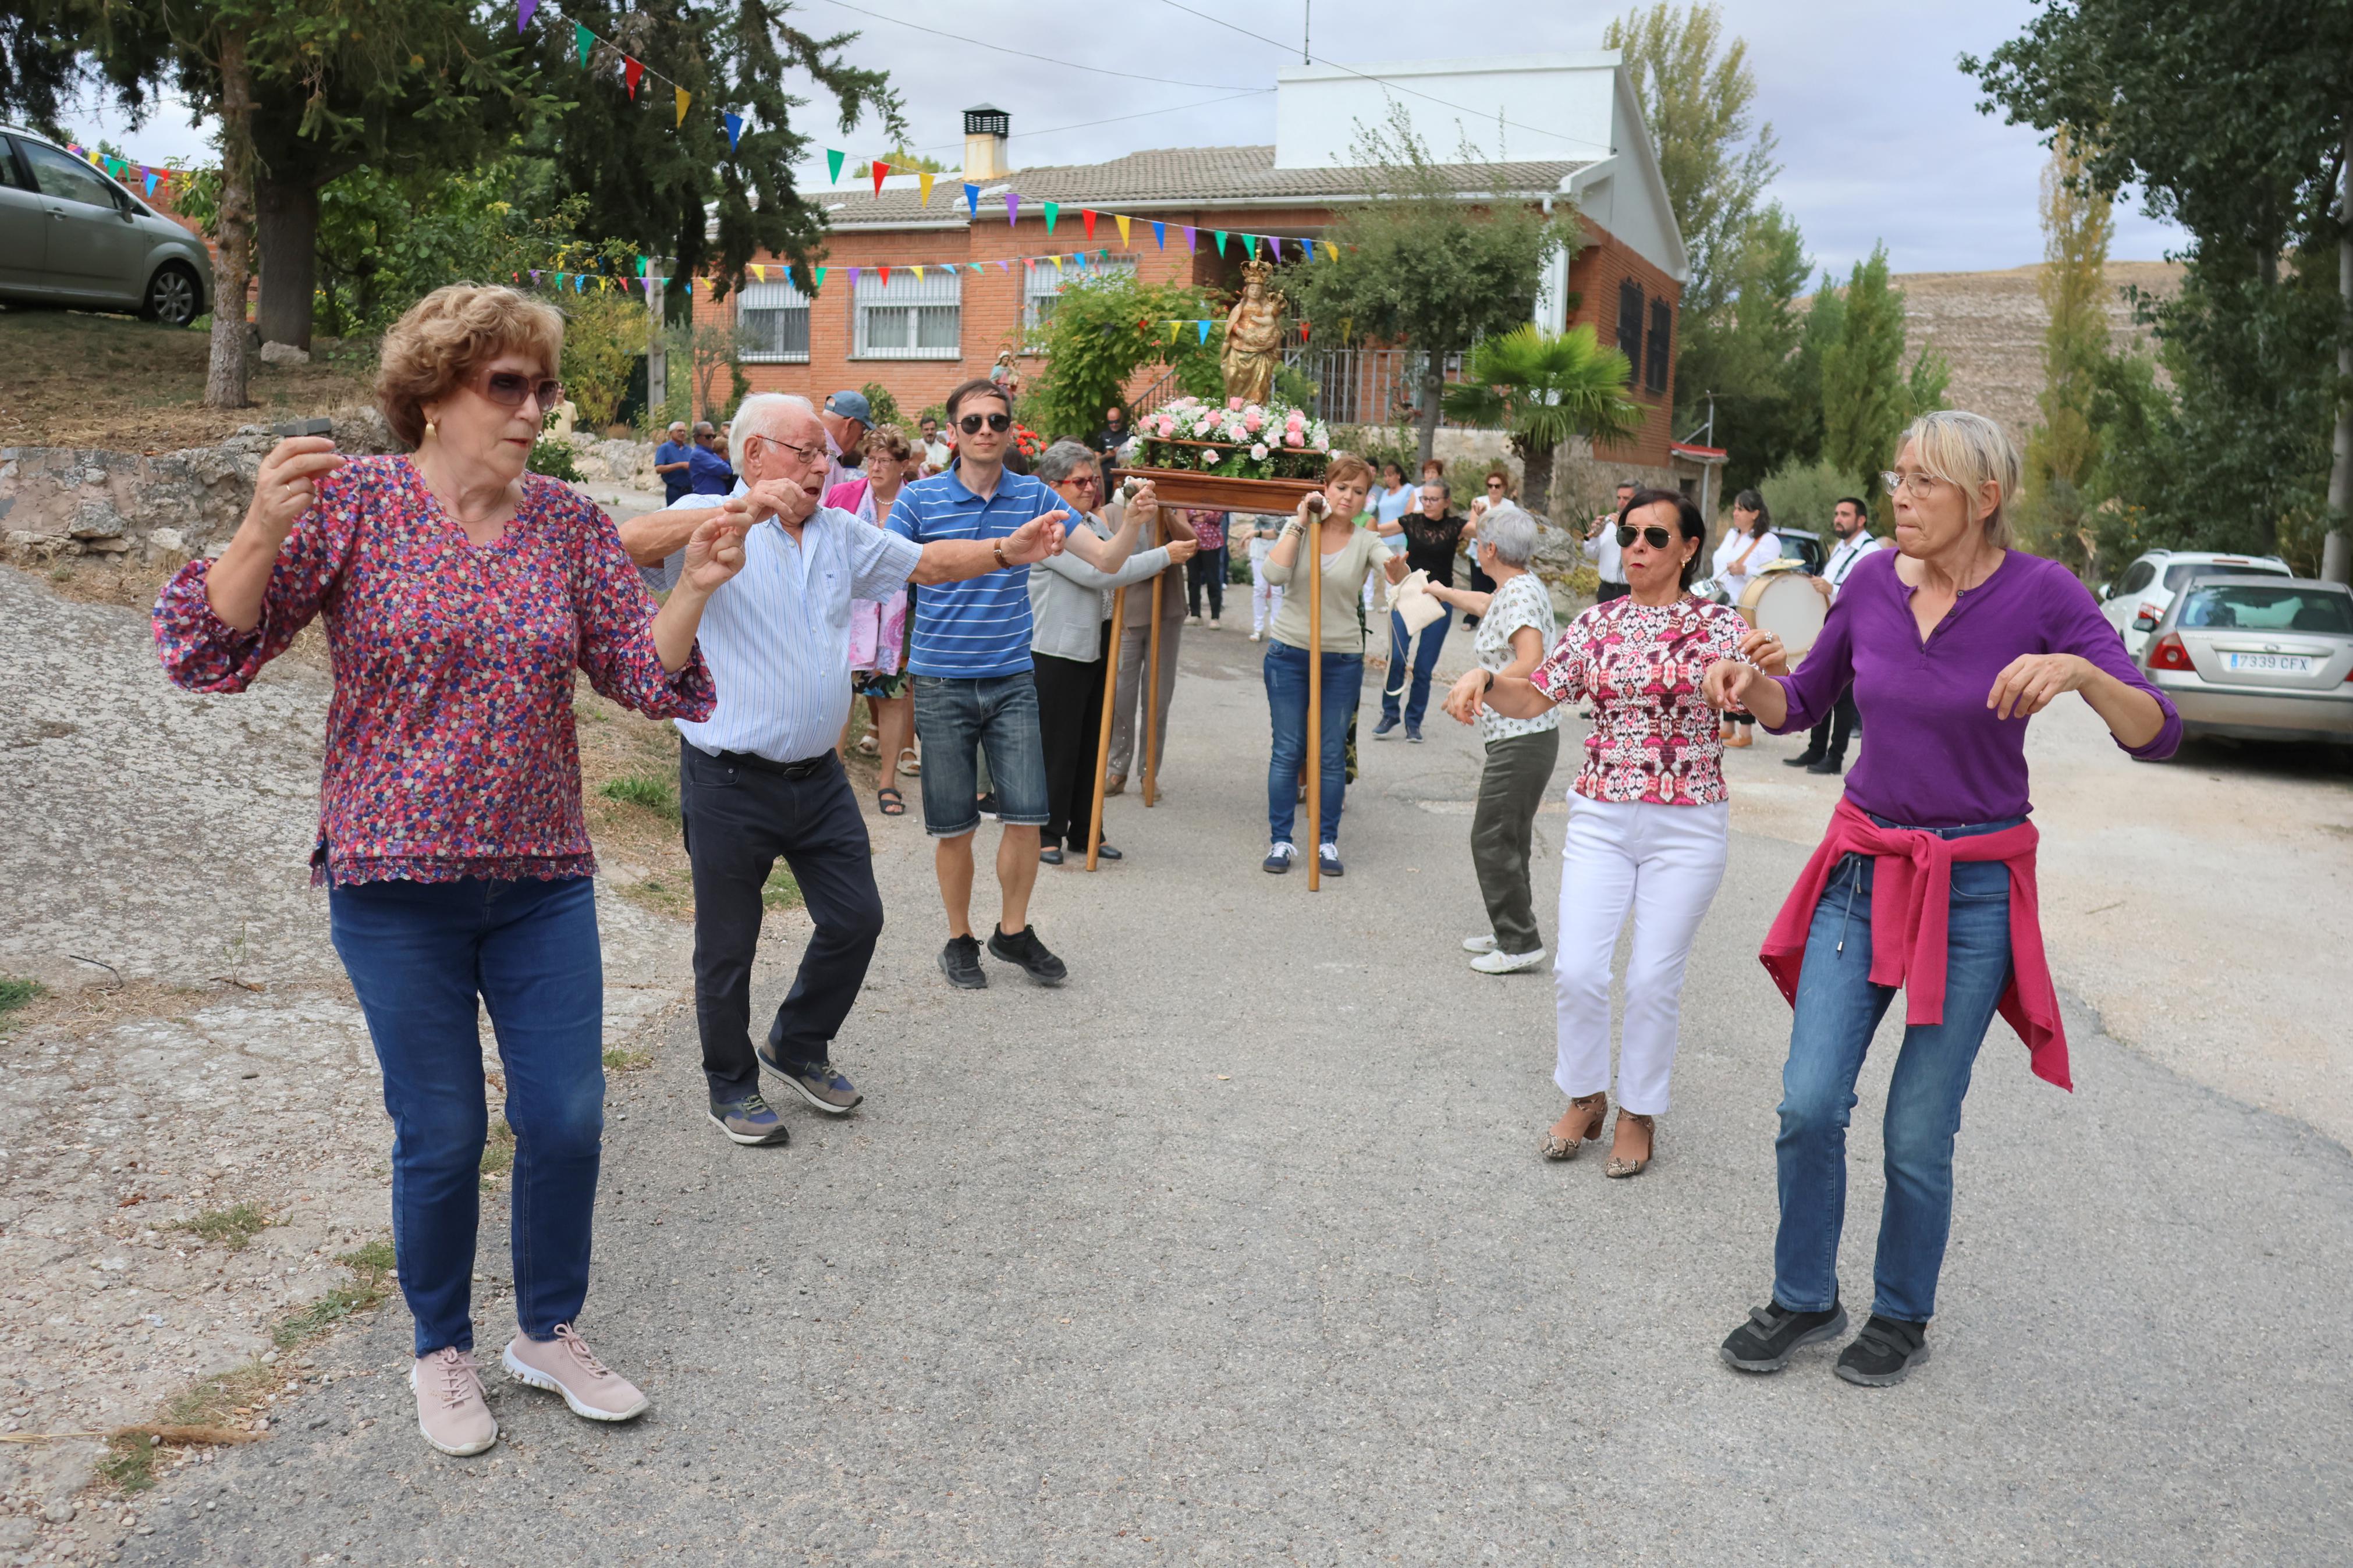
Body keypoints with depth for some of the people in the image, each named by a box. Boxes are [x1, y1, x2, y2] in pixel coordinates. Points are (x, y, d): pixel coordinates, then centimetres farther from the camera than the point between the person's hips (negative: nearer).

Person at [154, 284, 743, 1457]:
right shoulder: (354, 503, -6)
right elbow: (204, 650, -8)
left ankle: (549, 1331, 31)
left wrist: (694, 590, -15)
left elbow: (642, 674, 2)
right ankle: (441, 1351, 31)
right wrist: (264, 533, -25)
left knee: (566, 1117, 6)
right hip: (396, 882, -3)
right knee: (442, 1133, 6)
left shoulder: (568, 523, 2)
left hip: (543, 878, 3)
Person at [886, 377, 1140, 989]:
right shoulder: (920, 497, -3)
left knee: (1027, 816, -1)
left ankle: (1013, 932, 21)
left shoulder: (1035, 497, 3)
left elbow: (1106, 560, 3)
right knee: (954, 824, 5)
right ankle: (959, 942, 24)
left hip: (1012, 680, 2)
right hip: (942, 681, -2)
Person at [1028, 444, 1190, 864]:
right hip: (1056, 652, -9)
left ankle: (1084, 833, 23)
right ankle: (1047, 834, 11)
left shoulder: (1092, 521, 14)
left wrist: (1131, 523, -15)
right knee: (1056, 746, -1)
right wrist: (1165, 556, -19)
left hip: (1094, 648, 9)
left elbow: (1110, 562, -1)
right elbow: (1098, 573, -23)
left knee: (1091, 744, 13)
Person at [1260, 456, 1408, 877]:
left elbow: (1397, 574, -20)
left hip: (1342, 660, 0)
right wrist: (1300, 524, -14)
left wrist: (1398, 569, -43)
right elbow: (1274, 573, -16)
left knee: (1332, 755, 4)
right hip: (1289, 655, 0)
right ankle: (1280, 841, 12)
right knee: (1287, 751, 2)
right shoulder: (1297, 528, 2)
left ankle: (1327, 842, 16)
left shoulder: (1366, 542, 0)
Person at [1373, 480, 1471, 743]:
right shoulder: (1412, 522, 1)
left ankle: (1414, 721, 15)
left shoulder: (1455, 526, -2)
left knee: (1424, 667, 1)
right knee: (1396, 657, -12)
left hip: (1439, 600, -1)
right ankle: (1389, 714, 4)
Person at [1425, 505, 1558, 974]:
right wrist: (1442, 592, 50)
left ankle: (1520, 943, 0)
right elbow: (1487, 605, 37)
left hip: (1521, 738, -10)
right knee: (1509, 838, 16)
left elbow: (1531, 662, -29)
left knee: (1493, 840, -5)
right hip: (1522, 736, 10)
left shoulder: (1520, 592, -17)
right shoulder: (1521, 587, 13)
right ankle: (1508, 930, 25)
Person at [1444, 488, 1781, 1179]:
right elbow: (1535, 697, 4)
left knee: (1654, 978, 3)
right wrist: (1484, 680, -15)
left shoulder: (1719, 624, -3)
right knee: (1577, 968, -3)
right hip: (1600, 818, 3)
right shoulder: (1598, 622, 6)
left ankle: (1639, 1114, 24)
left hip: (1687, 827, -2)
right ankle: (1585, 1098, 22)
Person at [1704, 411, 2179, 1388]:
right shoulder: (1872, 583, 0)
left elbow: (2158, 734, -14)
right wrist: (1749, 686, -8)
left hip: (1972, 888, -3)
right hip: (1862, 870, 3)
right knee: (1809, 1105, -1)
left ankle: (1902, 1317, 26)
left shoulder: (2041, 592, -10)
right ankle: (1804, 1300, 21)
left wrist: (2078, 669, -33)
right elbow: (1803, 705, 13)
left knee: (1917, 1134, 2)